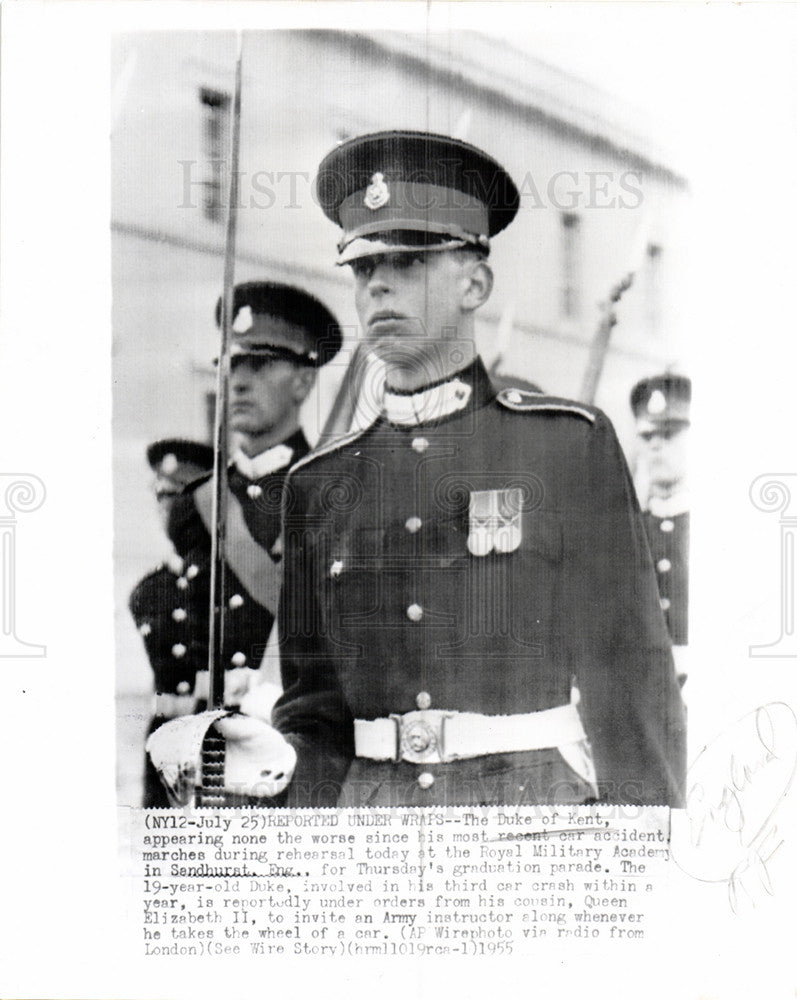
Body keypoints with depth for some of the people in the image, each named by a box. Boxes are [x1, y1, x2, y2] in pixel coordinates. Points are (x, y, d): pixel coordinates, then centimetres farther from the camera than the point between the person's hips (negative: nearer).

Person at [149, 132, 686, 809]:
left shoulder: (568, 442, -1)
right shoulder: (320, 481, 8)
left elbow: (633, 672, -2)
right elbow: (317, 703, 13)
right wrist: (279, 755, -8)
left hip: (534, 792, -2)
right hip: (369, 801, 3)